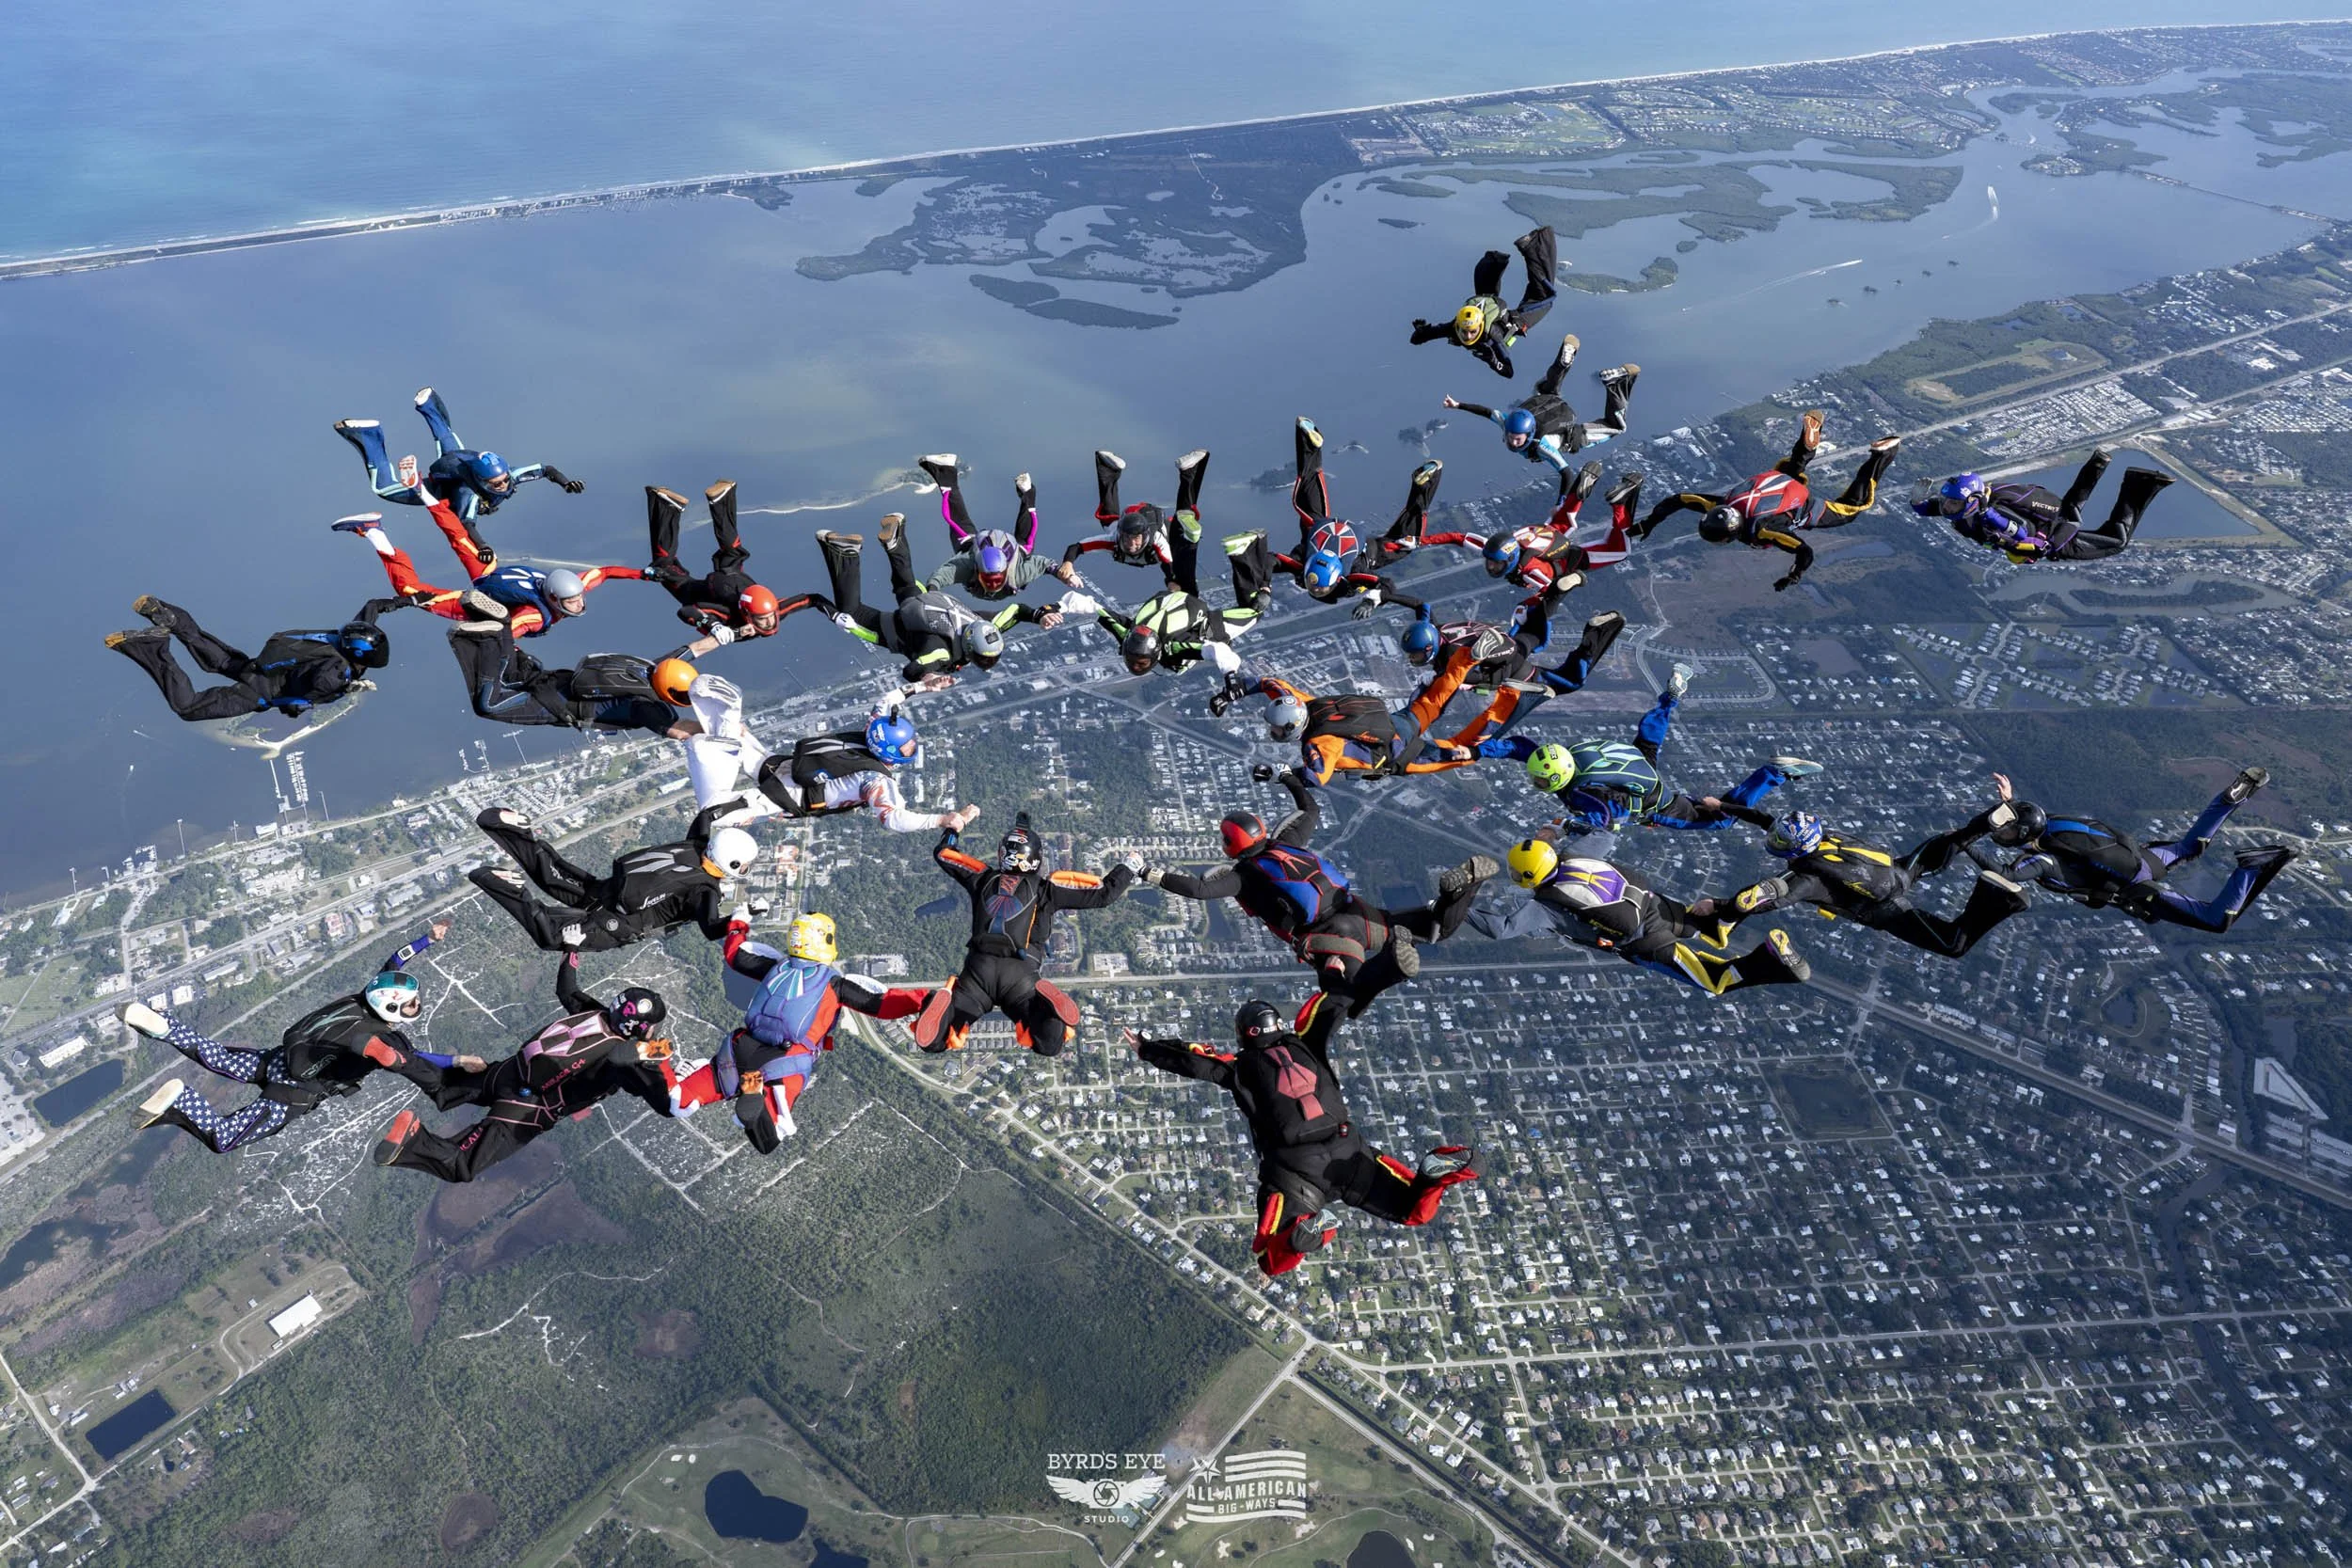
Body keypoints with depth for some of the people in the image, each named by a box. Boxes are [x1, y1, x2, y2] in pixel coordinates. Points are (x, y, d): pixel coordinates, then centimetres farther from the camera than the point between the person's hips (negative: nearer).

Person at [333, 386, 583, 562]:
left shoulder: (511, 476, -38)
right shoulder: (471, 495, -49)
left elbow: (547, 469, -29)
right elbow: (466, 523, -62)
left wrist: (565, 482, -49)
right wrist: (481, 545, -82)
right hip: (439, 487, -6)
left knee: (448, 443, 41)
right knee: (382, 486, 0)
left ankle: (428, 405, 55)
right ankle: (367, 438, 9)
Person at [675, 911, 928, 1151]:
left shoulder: (776, 966, 17)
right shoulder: (835, 983, 5)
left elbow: (735, 954, 34)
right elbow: (882, 1004, -1)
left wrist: (738, 925, 51)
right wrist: (924, 999, 1)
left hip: (742, 1052, 4)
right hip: (786, 1067, -4)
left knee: (681, 1106, 11)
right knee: (768, 1140, -13)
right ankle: (756, 1100, -39)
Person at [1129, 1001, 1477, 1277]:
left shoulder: (1241, 1066, 10)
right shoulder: (1306, 1045, 17)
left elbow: (1190, 1060, 8)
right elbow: (1334, 1008, 24)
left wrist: (1146, 1049, 22)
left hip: (1293, 1170, -3)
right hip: (1348, 1154, 3)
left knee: (1273, 1264, 3)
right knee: (1414, 1212, 13)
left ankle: (1311, 1228, -28)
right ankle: (1432, 1172, -21)